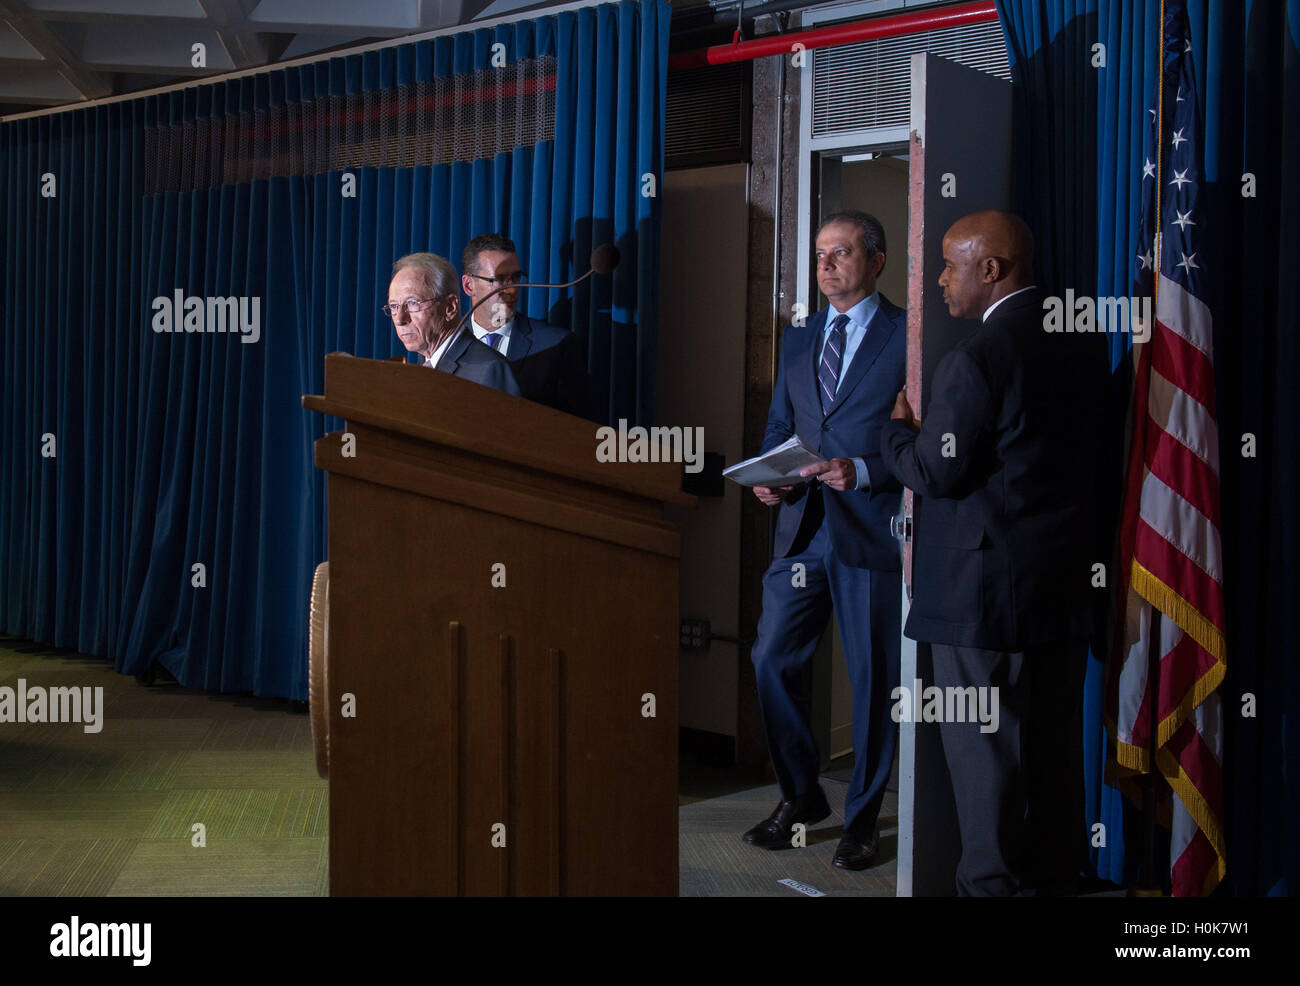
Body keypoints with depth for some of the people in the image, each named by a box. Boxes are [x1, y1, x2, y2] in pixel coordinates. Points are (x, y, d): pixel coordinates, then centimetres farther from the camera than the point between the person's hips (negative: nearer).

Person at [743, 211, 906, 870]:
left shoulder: (909, 337, -2)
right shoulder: (798, 338, 16)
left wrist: (862, 470, -19)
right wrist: (770, 476, 1)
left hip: (871, 531, -5)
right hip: (802, 526, 5)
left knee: (874, 679, 3)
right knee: (771, 662, 4)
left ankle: (862, 818, 19)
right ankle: (800, 796, 23)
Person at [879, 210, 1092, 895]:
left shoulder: (975, 358, -17)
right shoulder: (1071, 342, 8)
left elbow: (938, 472, -17)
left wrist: (898, 430, 3)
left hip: (985, 587, -8)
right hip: (1064, 579, 9)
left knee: (983, 745, 1)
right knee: (1053, 738, 16)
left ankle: (991, 883, 9)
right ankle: (1053, 875, 27)